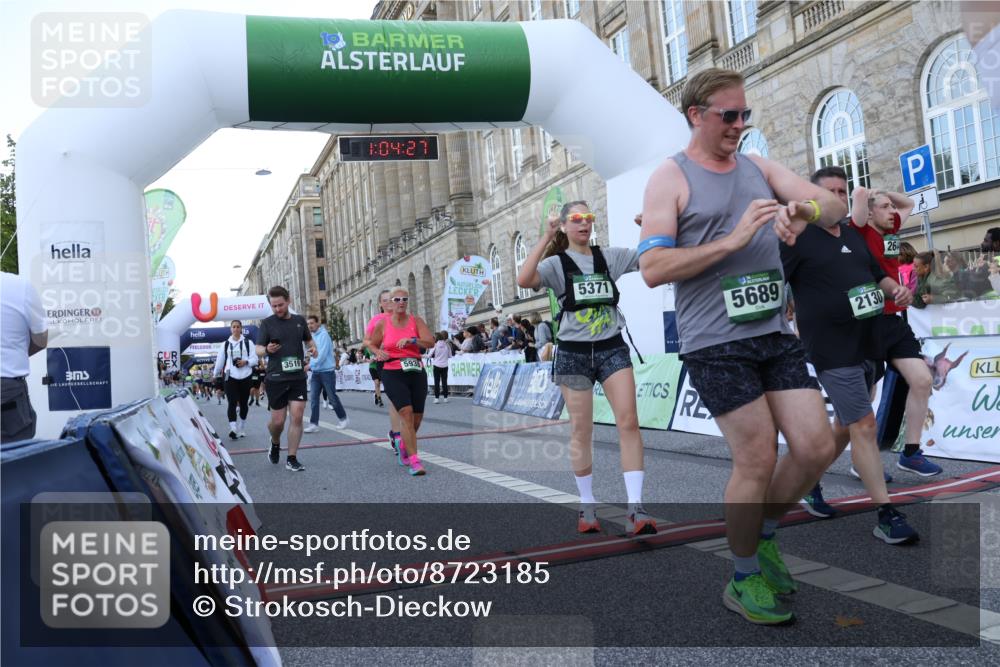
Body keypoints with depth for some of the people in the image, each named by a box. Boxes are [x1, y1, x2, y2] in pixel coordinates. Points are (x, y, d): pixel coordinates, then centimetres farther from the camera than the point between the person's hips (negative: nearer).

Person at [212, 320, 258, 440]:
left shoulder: (248, 343, 5)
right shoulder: (226, 344, 11)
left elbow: (255, 359, 0)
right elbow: (220, 360, 16)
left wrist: (246, 362, -18)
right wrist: (215, 374, 19)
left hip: (245, 377, 0)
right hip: (230, 377, 0)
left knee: (244, 403, 9)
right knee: (232, 403, -13)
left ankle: (242, 428, 23)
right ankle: (233, 429, -22)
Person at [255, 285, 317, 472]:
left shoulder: (299, 320, 8)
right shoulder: (267, 323, -1)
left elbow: (308, 339, 22)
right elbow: (258, 350, -3)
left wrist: (313, 348, 0)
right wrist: (267, 350, -26)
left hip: (298, 377, 2)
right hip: (276, 379, -2)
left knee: (297, 416, -5)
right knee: (278, 420, 2)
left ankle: (292, 459, 5)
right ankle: (275, 443, 36)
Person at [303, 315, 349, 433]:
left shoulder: (323, 335, -11)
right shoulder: (312, 336, 12)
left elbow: (322, 355, -19)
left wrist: (310, 365, -20)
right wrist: (312, 370, 13)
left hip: (327, 372, -7)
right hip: (315, 372, 7)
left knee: (332, 398, 2)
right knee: (313, 398, -1)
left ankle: (343, 418, 19)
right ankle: (314, 424, 0)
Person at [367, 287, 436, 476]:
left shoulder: (415, 321, 3)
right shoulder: (382, 324, 3)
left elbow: (430, 342, -9)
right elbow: (372, 345, 17)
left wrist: (411, 340, -23)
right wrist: (378, 353, -4)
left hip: (416, 372, 2)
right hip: (393, 374, -2)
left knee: (417, 416, 8)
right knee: (406, 413, -17)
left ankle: (404, 445, 39)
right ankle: (414, 460, -14)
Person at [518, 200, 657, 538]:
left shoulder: (609, 256, 7)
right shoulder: (556, 263, 0)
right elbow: (523, 280, -20)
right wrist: (547, 236, -18)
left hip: (612, 348, 2)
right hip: (574, 354, -2)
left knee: (629, 421, -10)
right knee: (581, 431, 5)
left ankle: (635, 507, -7)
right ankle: (587, 506, 19)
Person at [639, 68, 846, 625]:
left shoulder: (760, 168, 15)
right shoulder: (671, 178, -3)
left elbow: (835, 207, 7)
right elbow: (653, 269, -14)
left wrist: (805, 209, -17)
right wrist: (733, 240, -19)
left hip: (776, 333, 6)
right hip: (715, 342, -6)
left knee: (817, 448, 4)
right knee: (758, 460, -3)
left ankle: (764, 534, 31)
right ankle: (745, 580, 20)